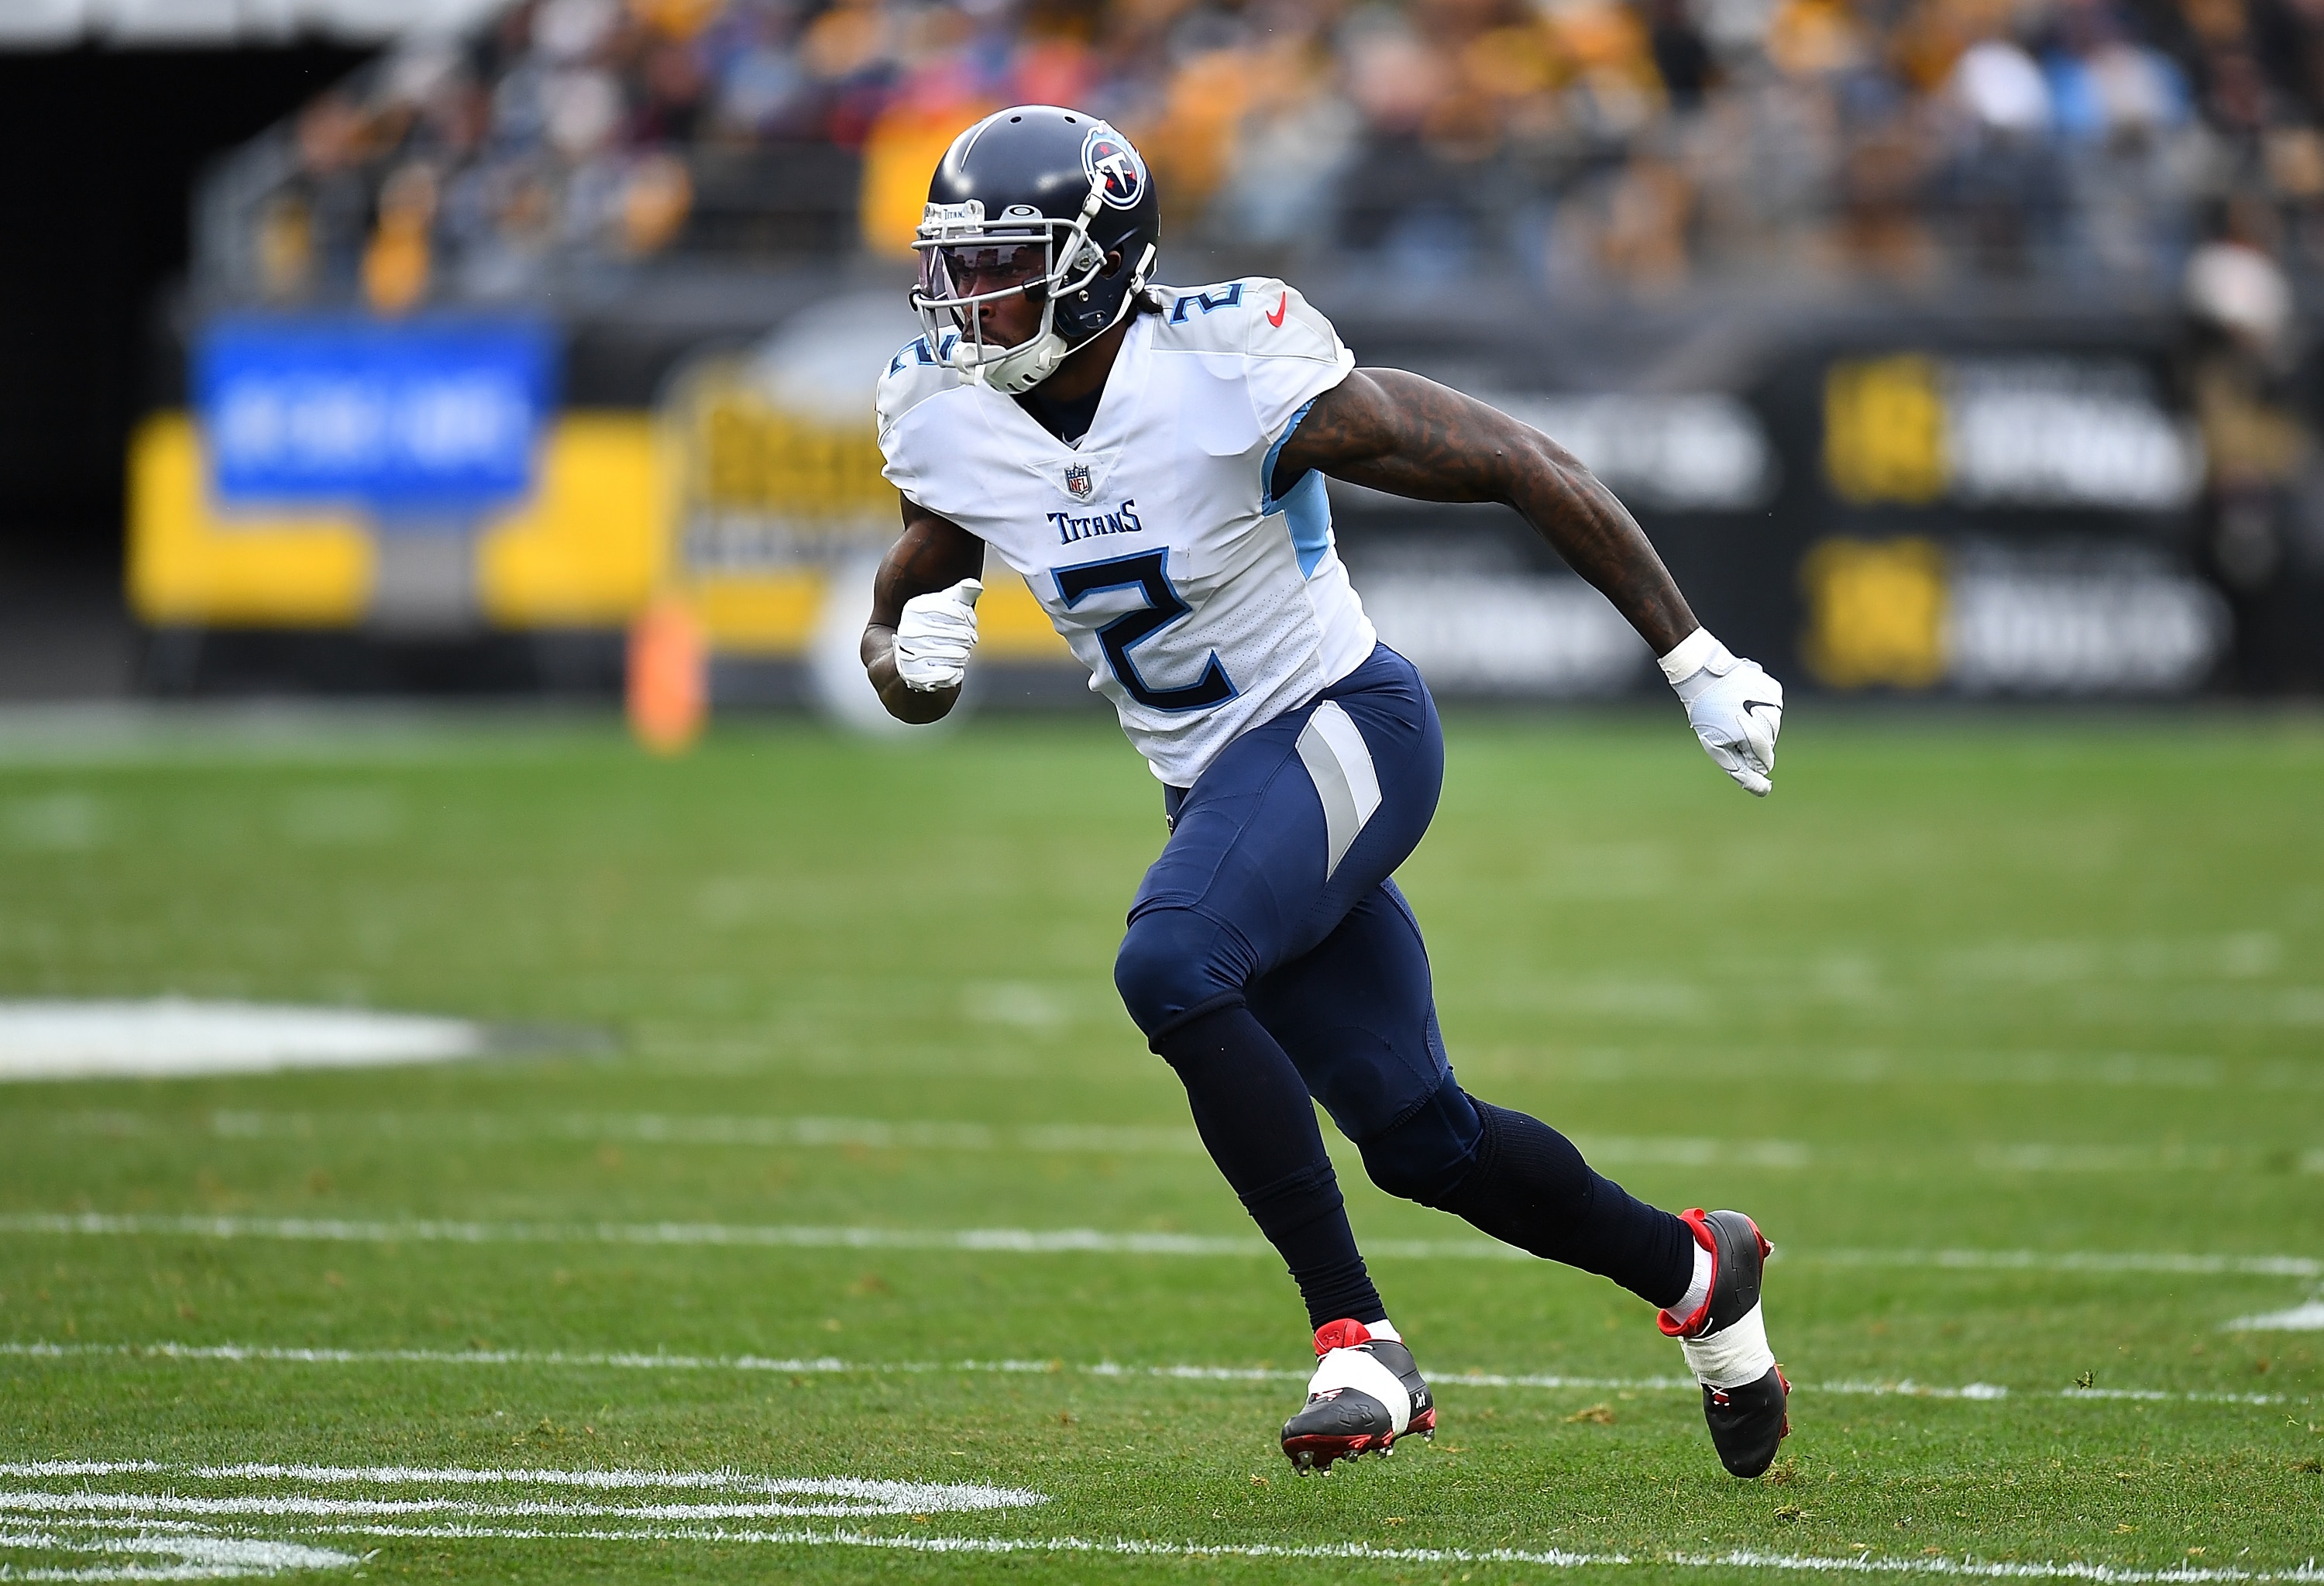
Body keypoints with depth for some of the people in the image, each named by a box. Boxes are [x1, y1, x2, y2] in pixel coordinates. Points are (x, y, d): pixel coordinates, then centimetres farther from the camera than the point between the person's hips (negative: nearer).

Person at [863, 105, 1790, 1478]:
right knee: (1419, 1137, 8)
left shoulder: (1230, 377, -24)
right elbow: (900, 663, 9)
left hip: (1339, 730, -7)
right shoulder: (956, 421, -6)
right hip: (1214, 786, 7)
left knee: (1171, 965, -31)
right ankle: (1693, 1271, 33)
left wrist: (1695, 659, -14)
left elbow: (1523, 467, -17)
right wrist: (915, 649, -18)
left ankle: (1358, 1340, -24)